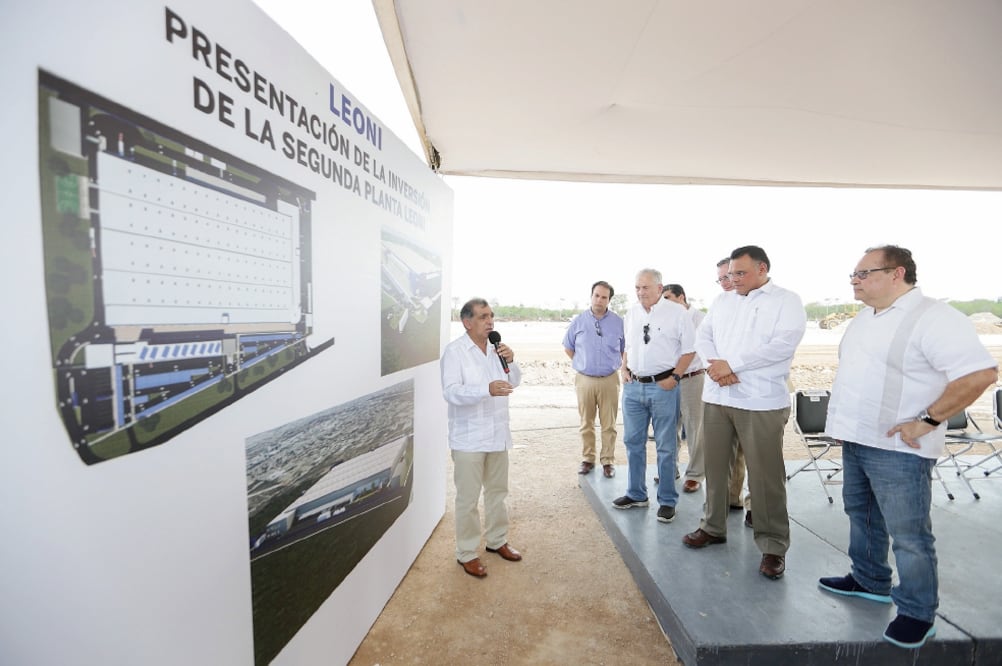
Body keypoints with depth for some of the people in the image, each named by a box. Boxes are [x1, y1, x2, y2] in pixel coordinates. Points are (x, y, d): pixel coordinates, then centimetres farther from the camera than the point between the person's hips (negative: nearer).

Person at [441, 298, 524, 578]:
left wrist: (510, 361, -11)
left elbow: (514, 382, 9)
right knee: (468, 498, 6)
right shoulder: (454, 350, -14)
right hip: (469, 438, -6)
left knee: (497, 491, 20)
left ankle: (497, 540, 40)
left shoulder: (496, 347, 6)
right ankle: (466, 553, 25)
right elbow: (451, 392, -24)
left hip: (497, 434, 7)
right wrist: (487, 389, -38)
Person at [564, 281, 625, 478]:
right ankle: (587, 459, 23)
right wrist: (582, 363, 10)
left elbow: (626, 349, 12)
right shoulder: (579, 321, 1)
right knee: (586, 423, 10)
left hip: (609, 380, -1)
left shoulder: (619, 322, 0)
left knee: (609, 425, 6)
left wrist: (616, 364, 7)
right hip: (584, 380, 1)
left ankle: (608, 461, 18)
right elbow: (568, 347, 13)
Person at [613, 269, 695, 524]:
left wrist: (674, 377, -12)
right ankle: (636, 494, 30)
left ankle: (667, 501, 22)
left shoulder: (677, 312, -6)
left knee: (665, 447, 6)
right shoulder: (632, 313, 9)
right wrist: (624, 369, 5)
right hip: (633, 386, 5)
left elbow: (690, 349, -4)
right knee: (633, 442, 13)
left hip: (663, 386, -5)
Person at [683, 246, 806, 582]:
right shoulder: (722, 300, 15)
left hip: (761, 402, -5)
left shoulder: (787, 300, 0)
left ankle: (773, 546, 19)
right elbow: (702, 336, 8)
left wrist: (732, 364, -15)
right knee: (715, 466, 13)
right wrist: (714, 365, -11)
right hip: (716, 397, 5)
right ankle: (714, 526, 29)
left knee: (766, 475, 2)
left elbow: (783, 344, -13)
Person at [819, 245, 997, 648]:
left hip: (897, 447, -8)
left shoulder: (932, 318, -16)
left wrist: (927, 420, -20)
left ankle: (918, 613, 23)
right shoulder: (865, 317, 11)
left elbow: (981, 373, -22)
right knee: (861, 514, 21)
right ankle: (869, 582, 39)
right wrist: (843, 417, 13)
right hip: (856, 439, 9)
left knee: (908, 534, 5)